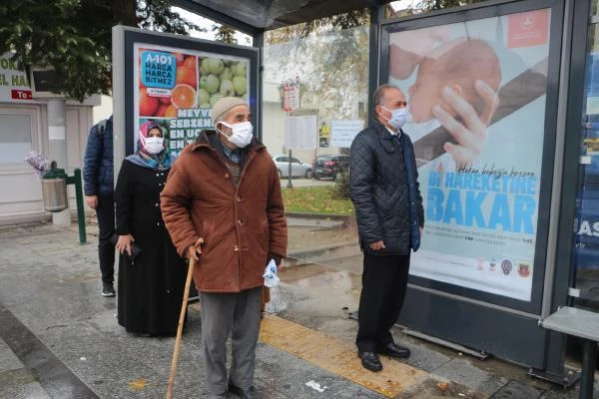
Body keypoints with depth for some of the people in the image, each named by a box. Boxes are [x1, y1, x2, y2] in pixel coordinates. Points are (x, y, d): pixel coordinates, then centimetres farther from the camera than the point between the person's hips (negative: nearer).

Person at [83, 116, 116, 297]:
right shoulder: (100, 129, -1)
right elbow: (90, 161, -3)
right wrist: (90, 192, -9)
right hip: (106, 192, -1)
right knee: (107, 237, 8)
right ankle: (107, 280, 20)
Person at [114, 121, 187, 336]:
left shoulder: (172, 166, 7)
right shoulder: (130, 165, -3)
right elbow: (122, 201, -7)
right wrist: (123, 232, -13)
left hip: (169, 233, 4)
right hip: (140, 234, -3)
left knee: (170, 277, 9)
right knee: (141, 278, 5)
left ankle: (170, 320, 22)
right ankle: (142, 322, 19)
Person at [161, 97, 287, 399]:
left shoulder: (262, 159, 2)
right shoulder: (192, 159, -8)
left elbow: (274, 210, 7)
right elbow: (171, 202, 1)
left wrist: (277, 251, 5)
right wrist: (186, 241, -8)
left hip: (252, 263, 3)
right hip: (213, 263, -3)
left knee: (247, 332, 17)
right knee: (215, 336, 12)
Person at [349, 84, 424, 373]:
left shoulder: (404, 140, 13)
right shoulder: (366, 141, -11)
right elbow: (359, 191, -17)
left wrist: (419, 220, 13)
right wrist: (373, 234, -19)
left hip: (404, 234, 7)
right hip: (382, 236, -7)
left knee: (397, 293, 15)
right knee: (375, 293, 6)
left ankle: (383, 339, 34)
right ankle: (366, 345, 25)